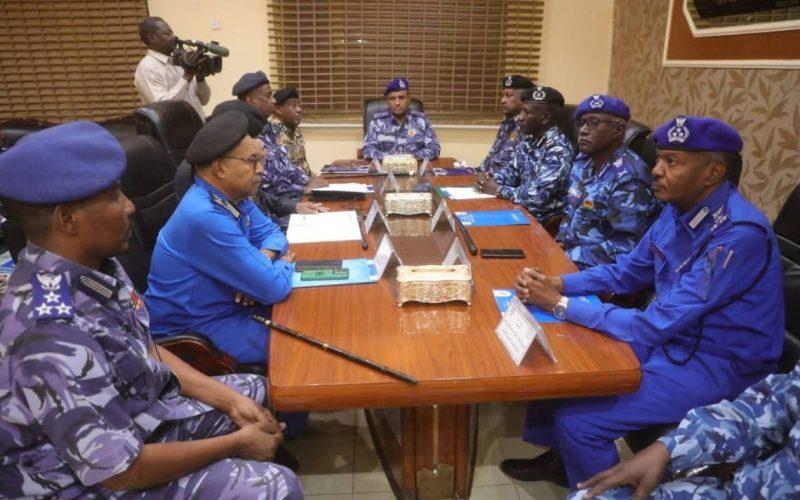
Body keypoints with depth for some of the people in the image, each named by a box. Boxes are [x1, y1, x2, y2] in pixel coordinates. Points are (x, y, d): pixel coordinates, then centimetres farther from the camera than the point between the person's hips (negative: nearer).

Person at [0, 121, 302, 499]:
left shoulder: (95, 266, -8)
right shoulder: (53, 334, -36)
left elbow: (145, 351, 5)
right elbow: (120, 469, -30)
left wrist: (229, 398, -2)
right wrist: (236, 443, -18)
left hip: (137, 409, 8)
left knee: (255, 390, 18)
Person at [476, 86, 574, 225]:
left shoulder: (558, 150, -23)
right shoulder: (529, 140, 3)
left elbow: (537, 197, -30)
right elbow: (512, 170, 15)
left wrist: (498, 190, -19)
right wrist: (492, 179, -6)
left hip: (543, 221, -7)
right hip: (521, 209, 7)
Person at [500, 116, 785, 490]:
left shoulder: (738, 235, -29)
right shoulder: (680, 207, -2)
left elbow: (651, 327, -30)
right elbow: (626, 272, 9)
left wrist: (559, 304, -25)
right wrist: (557, 283, -6)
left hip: (717, 365, -8)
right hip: (673, 338, 9)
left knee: (577, 419, -18)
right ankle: (559, 455, 27)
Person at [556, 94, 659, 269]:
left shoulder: (628, 178, -19)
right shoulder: (583, 161, 6)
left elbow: (624, 248, -22)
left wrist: (569, 256, -21)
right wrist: (559, 241, -1)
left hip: (594, 268, -7)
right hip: (568, 251, 8)